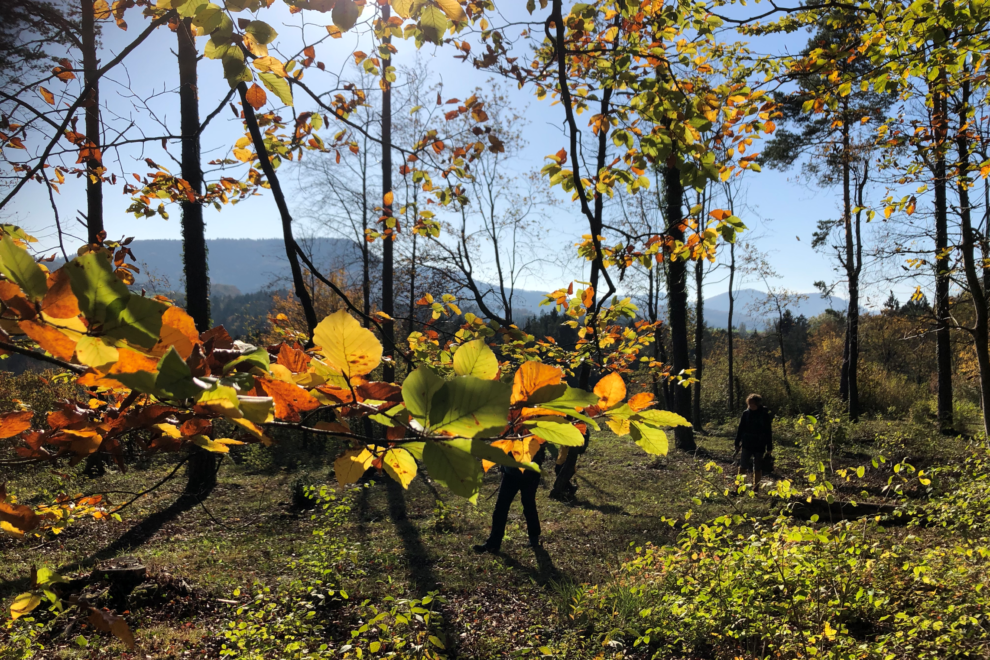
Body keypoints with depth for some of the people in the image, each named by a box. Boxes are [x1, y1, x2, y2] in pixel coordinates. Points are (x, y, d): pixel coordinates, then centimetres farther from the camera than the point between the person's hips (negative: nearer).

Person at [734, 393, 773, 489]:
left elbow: (768, 432, -2)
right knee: (742, 467, -1)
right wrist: (737, 444, 6)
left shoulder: (765, 415, -6)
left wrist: (769, 448, -3)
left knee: (757, 469, 8)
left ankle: (755, 489, 17)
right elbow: (740, 429, 6)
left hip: (759, 446, -2)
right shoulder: (746, 413, 0)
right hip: (747, 445, 2)